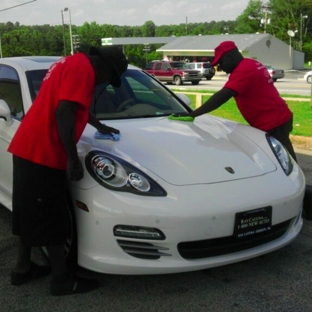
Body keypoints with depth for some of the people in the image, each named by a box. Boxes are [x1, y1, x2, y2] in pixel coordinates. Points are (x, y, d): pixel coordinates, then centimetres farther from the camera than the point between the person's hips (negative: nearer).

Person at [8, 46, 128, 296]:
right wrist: (73, 158, -20)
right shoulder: (83, 68, -12)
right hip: (43, 153, -10)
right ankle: (62, 279, 11)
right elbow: (63, 112, -23)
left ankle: (23, 268, 30)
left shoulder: (71, 63, 21)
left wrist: (99, 126, 49)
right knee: (50, 218, -1)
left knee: (32, 213, 18)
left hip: (29, 148, 10)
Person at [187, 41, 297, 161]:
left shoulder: (243, 70, -18)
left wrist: (193, 114, -29)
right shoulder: (252, 65, 14)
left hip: (273, 124, -10)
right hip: (279, 118, 10)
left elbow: (221, 97, -27)